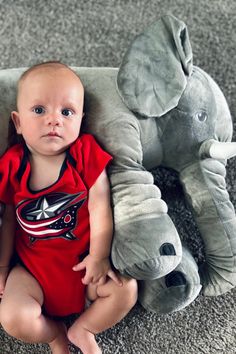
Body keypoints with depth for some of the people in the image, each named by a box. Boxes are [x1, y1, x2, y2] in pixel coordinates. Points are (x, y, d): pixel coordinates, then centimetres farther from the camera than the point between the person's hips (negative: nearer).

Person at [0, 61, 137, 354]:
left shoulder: (86, 154, -11)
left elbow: (100, 206, -13)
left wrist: (99, 256, -18)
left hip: (82, 261, 0)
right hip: (33, 267, 0)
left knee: (126, 290, -17)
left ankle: (81, 330, 8)